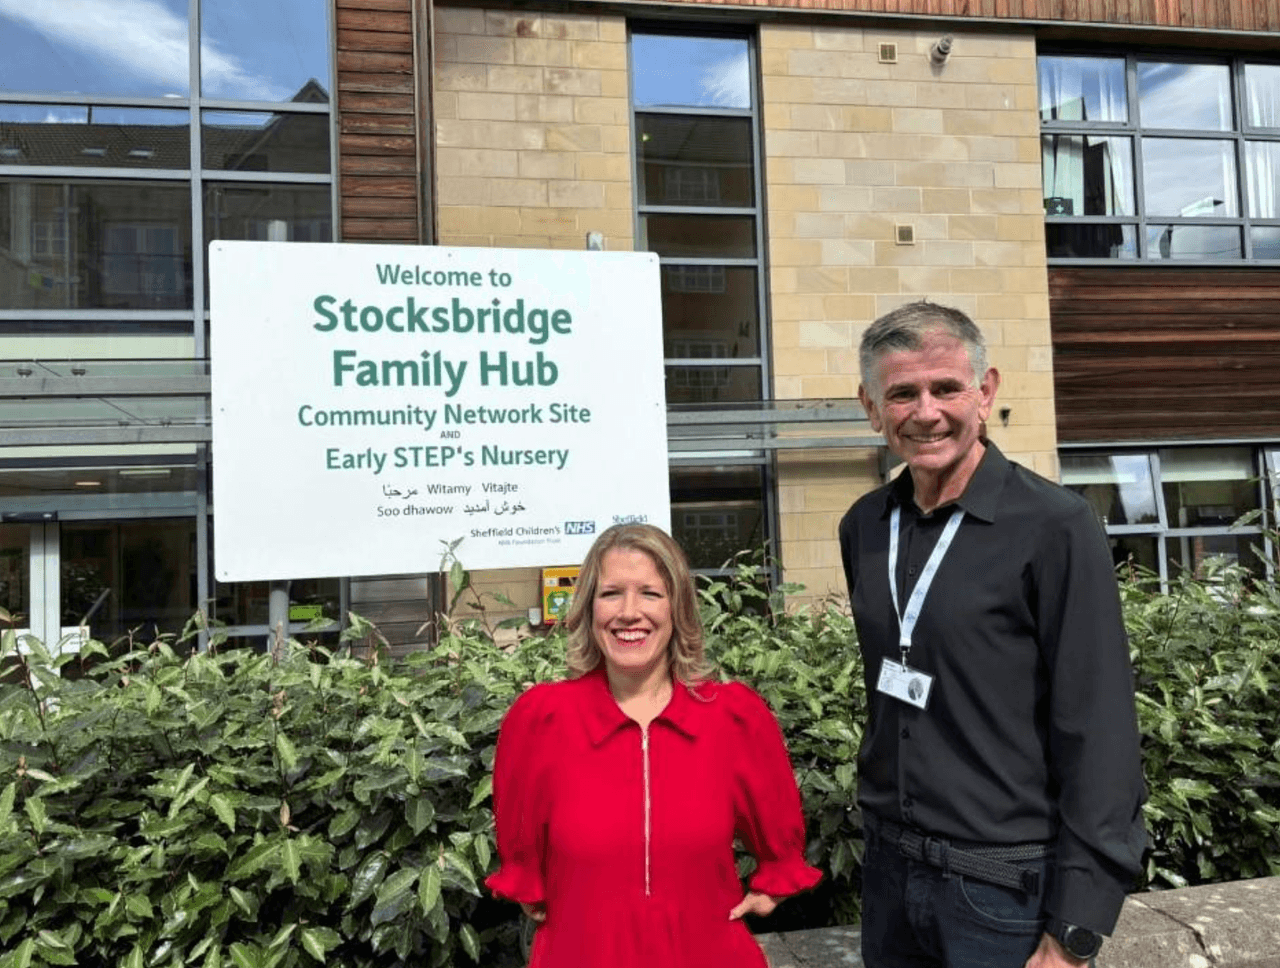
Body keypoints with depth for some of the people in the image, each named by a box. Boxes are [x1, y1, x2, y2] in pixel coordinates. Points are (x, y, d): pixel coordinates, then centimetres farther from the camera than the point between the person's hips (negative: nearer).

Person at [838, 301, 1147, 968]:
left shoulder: (1055, 529, -15)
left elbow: (1099, 738, -15)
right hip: (888, 867, 5)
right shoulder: (864, 528, 1)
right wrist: (885, 829, 13)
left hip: (1008, 887, -5)